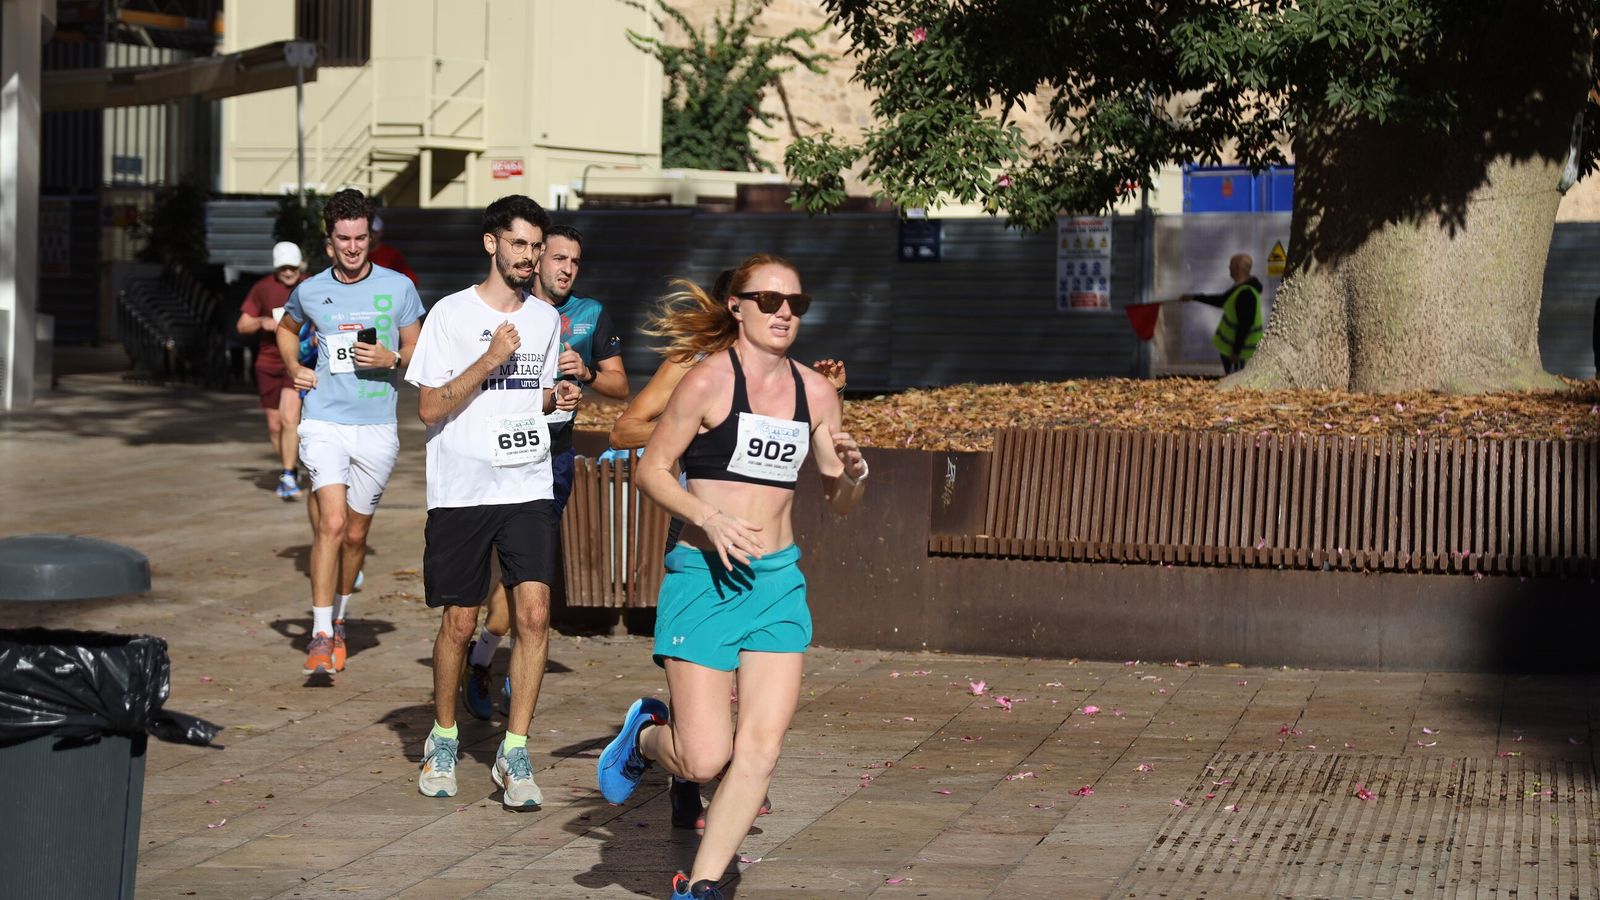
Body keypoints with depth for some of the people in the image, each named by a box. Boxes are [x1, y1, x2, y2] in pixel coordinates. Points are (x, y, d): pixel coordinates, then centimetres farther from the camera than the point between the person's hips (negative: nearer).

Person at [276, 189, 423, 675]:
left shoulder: (398, 288, 0)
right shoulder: (310, 291, 4)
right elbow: (286, 328, 26)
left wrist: (390, 359, -12)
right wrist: (294, 369, 9)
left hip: (376, 427, 1)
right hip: (324, 421, -1)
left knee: (356, 533, 12)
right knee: (332, 522, -17)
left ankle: (338, 620, 33)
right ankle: (320, 636, -16)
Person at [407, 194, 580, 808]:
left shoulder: (546, 320, 11)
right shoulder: (452, 314, -4)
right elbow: (430, 409, -9)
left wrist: (558, 399, 1)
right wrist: (489, 361, -18)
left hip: (529, 488, 3)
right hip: (461, 492, -3)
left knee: (534, 614, -10)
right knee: (459, 623, 4)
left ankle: (515, 751, -3)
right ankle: (444, 739, 26)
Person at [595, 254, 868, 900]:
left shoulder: (815, 392, 8)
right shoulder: (708, 381, -8)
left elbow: (838, 502, 15)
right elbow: (650, 470, -4)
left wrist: (853, 473, -7)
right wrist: (709, 519, -18)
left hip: (779, 581, 5)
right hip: (704, 577, -5)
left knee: (761, 748, -4)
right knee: (704, 759, -7)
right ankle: (646, 735, 28)